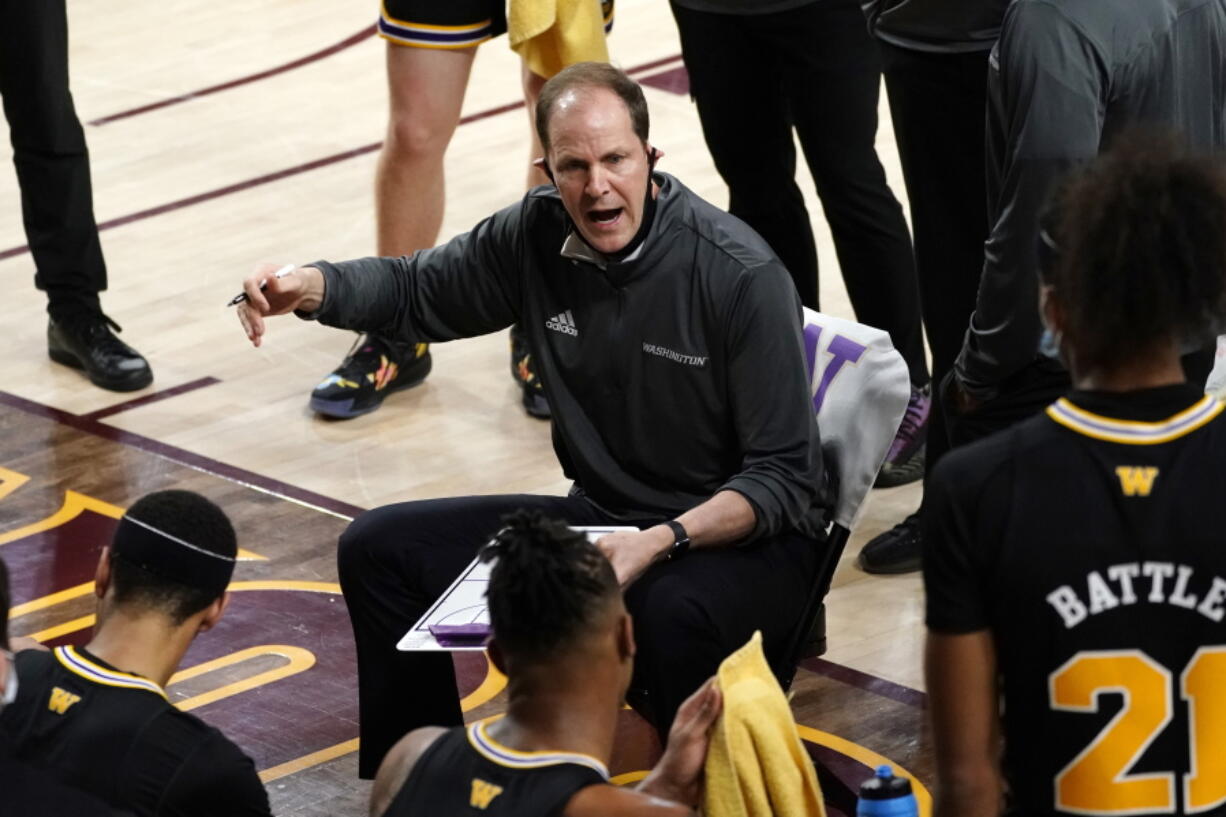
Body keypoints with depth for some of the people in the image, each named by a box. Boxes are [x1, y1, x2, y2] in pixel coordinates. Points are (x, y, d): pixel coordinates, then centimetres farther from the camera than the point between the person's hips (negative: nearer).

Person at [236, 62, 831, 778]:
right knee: (379, 550, 1)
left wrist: (662, 544, -34)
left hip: (744, 538, -6)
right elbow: (418, 289, 13)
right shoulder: (538, 236, -5)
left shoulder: (743, 276, -21)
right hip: (601, 522, 7)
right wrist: (307, 286, -9)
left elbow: (784, 480, -19)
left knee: (668, 612, -41)